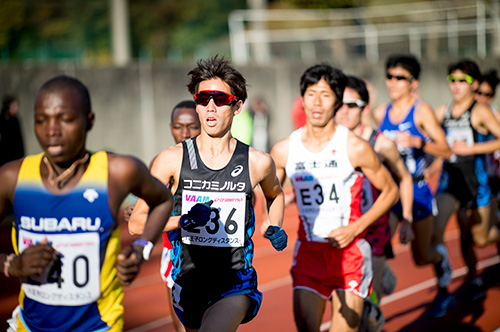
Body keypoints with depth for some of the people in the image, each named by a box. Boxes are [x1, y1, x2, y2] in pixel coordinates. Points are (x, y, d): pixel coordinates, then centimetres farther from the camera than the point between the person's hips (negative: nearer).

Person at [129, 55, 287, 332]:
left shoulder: (258, 163, -2)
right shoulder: (173, 159, -5)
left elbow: (275, 194, 23)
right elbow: (136, 222, -4)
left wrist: (276, 229, 4)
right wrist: (183, 220, -20)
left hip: (236, 285, -2)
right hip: (188, 285, 2)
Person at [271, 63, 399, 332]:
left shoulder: (356, 148, -8)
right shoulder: (283, 150, -1)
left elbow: (390, 191, 2)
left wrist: (355, 229, -8)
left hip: (350, 252, -2)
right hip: (308, 252, 2)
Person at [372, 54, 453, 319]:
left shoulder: (421, 111, -6)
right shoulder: (380, 113, 5)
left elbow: (445, 150, -13)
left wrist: (417, 142, -27)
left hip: (417, 190, -3)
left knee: (422, 257, 8)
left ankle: (441, 257, 43)